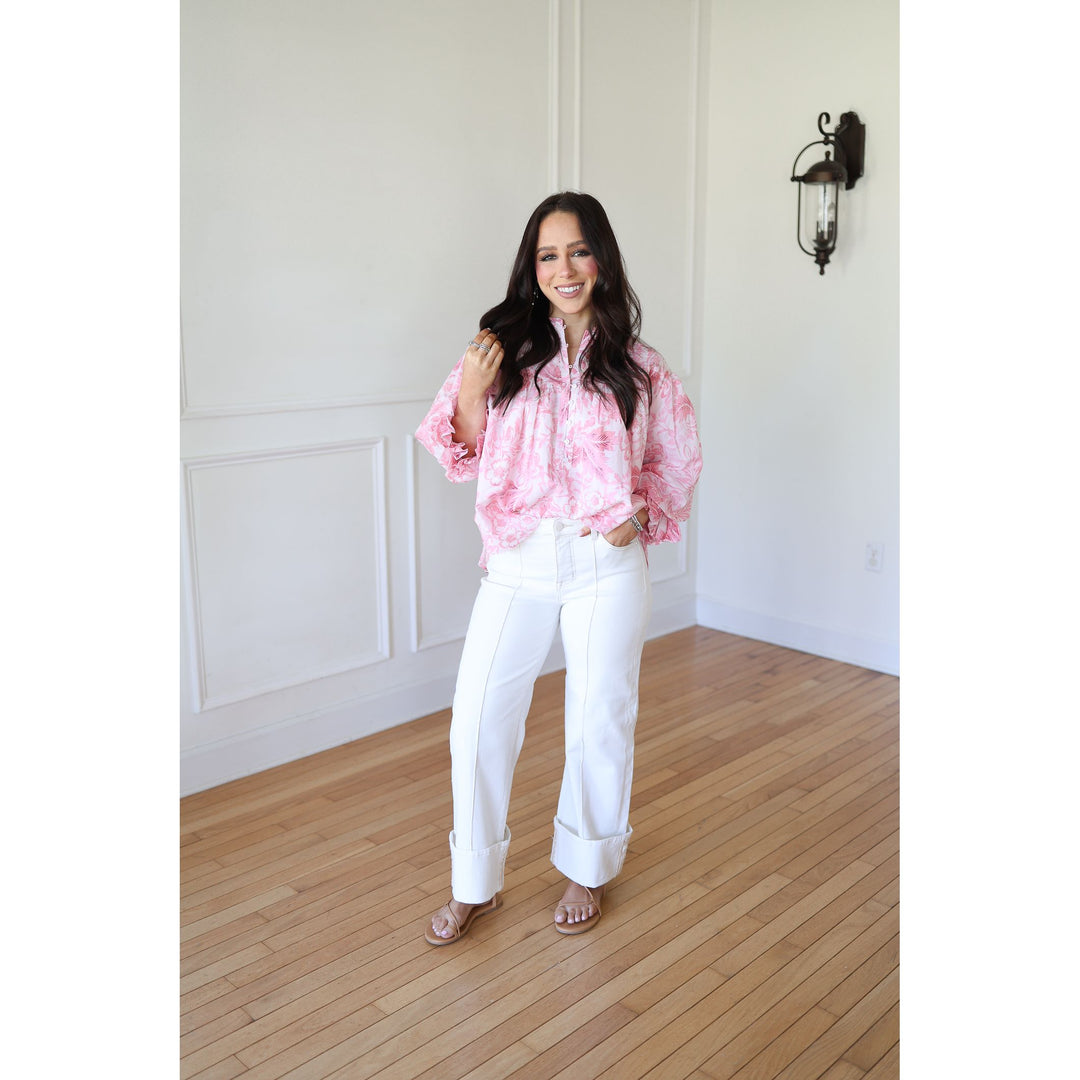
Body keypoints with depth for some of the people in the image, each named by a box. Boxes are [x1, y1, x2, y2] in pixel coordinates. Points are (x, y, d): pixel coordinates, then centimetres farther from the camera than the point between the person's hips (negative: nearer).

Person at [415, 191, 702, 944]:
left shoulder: (637, 367, 1)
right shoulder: (505, 347, 2)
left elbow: (679, 458, 12)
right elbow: (468, 457, 4)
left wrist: (643, 514, -4)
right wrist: (470, 394, -13)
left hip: (606, 564, 0)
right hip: (518, 562, 1)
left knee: (601, 720, 11)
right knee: (477, 721, 2)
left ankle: (588, 869, 35)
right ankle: (474, 883, 24)